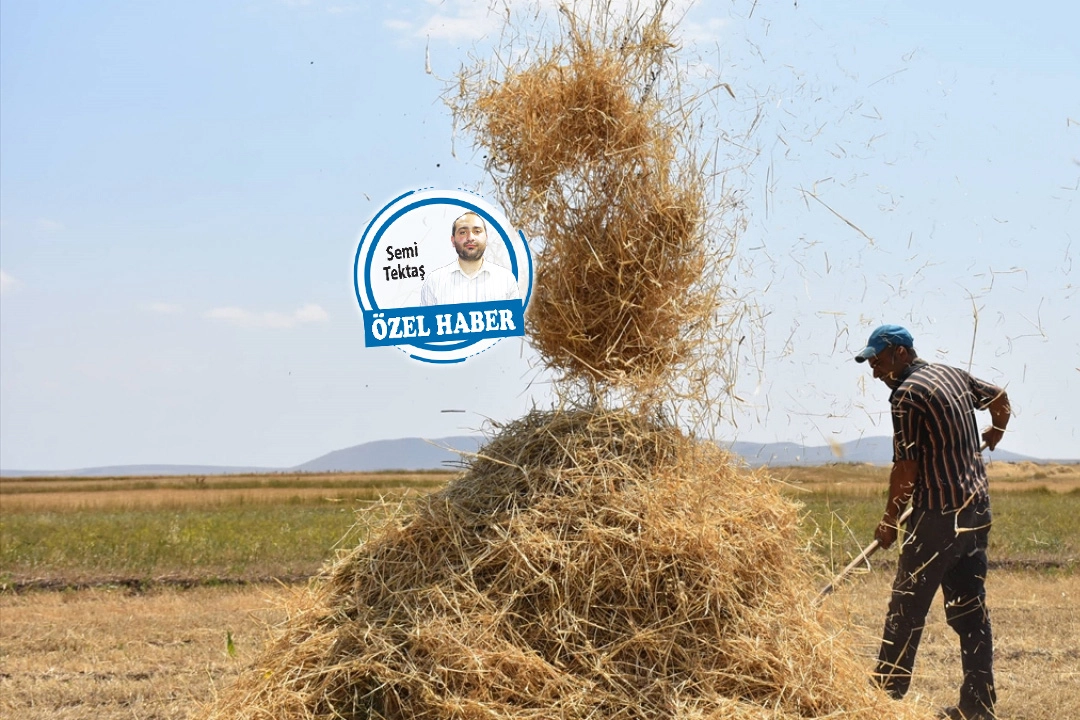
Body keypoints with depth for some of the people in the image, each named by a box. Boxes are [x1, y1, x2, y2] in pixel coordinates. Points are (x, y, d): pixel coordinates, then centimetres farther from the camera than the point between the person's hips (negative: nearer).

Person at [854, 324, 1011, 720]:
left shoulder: (907, 394, -14)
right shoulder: (954, 375, 10)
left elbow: (906, 469, -14)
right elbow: (999, 397, 27)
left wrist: (889, 519, -3)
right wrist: (996, 431, 46)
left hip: (938, 517, -8)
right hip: (976, 510, 8)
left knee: (907, 607, -3)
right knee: (970, 607, 9)